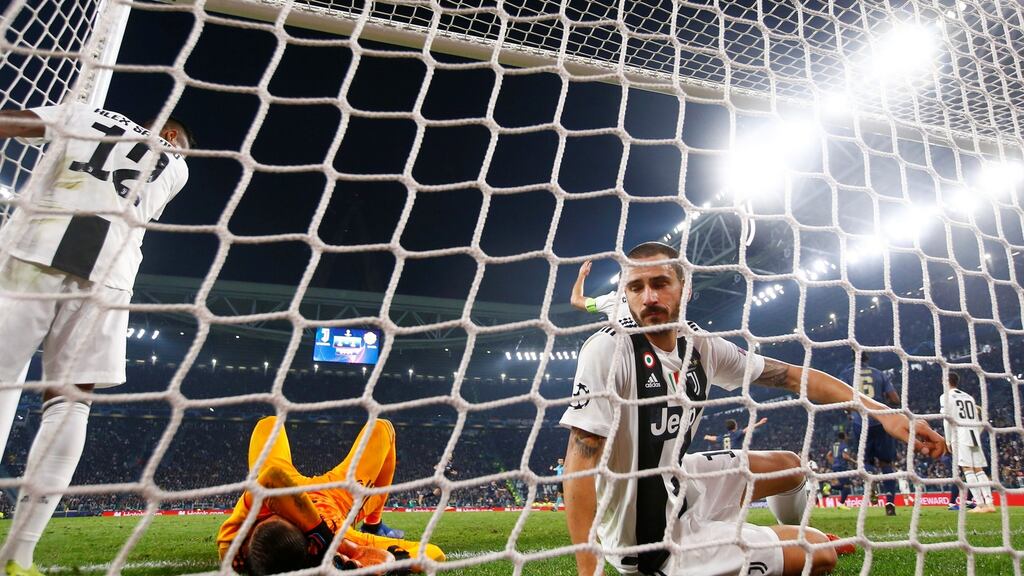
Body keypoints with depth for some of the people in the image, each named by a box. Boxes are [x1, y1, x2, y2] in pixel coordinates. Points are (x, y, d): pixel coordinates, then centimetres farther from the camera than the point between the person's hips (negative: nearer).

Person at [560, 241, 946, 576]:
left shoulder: (700, 346, -3)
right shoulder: (609, 349, -24)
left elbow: (792, 376, 4)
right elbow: (581, 460, -26)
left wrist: (880, 411, -3)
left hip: (676, 486, 7)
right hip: (648, 538, -7)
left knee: (789, 466, 25)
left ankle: (796, 538, 54)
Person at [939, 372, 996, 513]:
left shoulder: (946, 396, 1)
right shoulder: (969, 397, 20)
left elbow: (947, 418, -7)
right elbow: (977, 420, 18)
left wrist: (948, 440, -3)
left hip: (960, 435, -6)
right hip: (974, 435, 6)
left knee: (968, 469, -8)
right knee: (979, 469, 6)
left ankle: (980, 504, -14)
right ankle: (989, 503, -1)